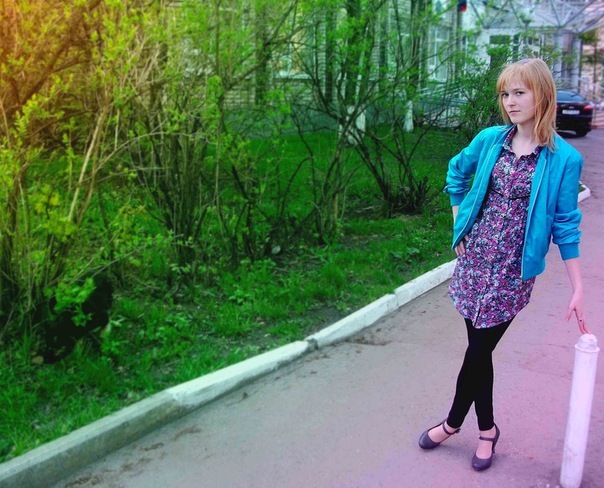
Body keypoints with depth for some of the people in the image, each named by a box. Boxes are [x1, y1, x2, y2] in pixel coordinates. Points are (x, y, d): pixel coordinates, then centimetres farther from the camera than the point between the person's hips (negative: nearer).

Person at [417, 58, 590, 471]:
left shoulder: (564, 158, -10)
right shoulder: (490, 140, 0)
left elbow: (565, 225, -6)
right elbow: (457, 173, 18)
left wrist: (578, 288, -6)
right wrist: (460, 224, 11)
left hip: (513, 271, -3)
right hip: (474, 259, 4)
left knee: (479, 349, 3)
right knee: (479, 348, 12)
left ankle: (453, 423, 28)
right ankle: (486, 429, 32)